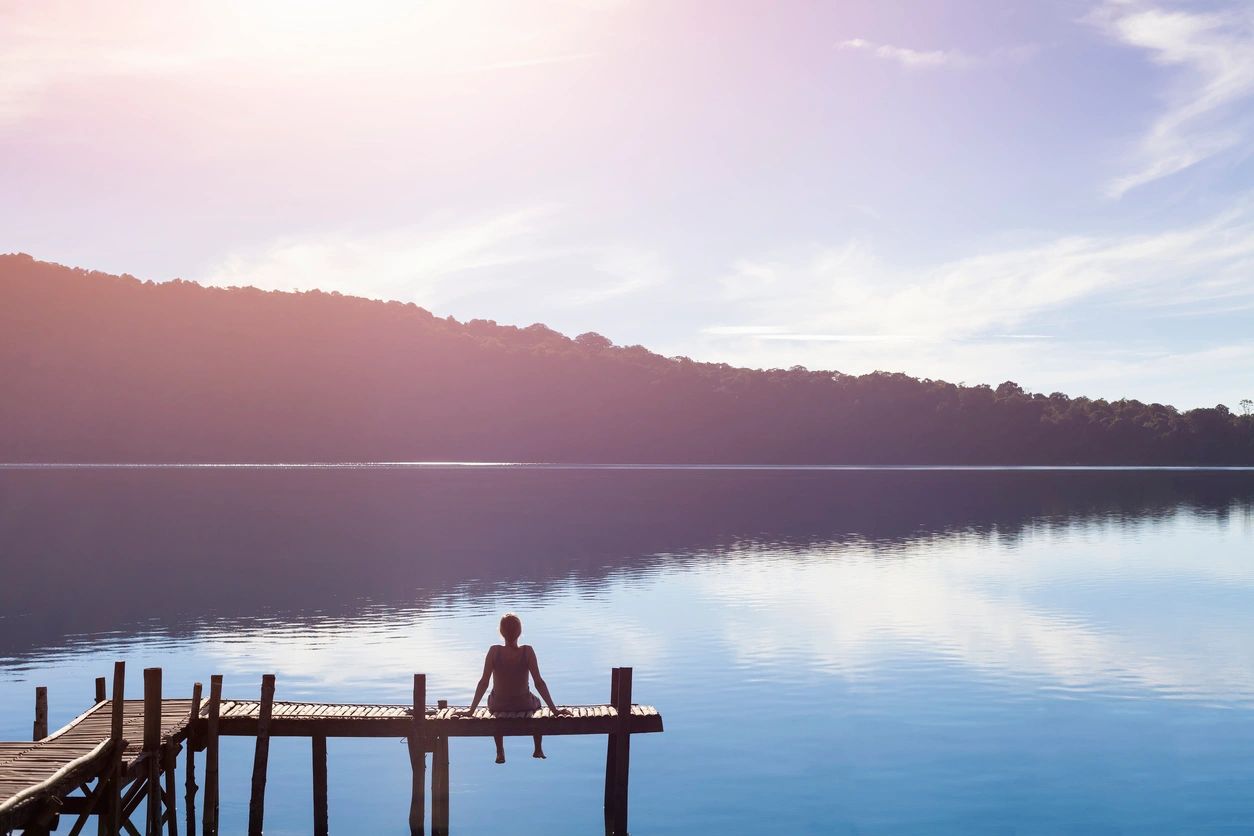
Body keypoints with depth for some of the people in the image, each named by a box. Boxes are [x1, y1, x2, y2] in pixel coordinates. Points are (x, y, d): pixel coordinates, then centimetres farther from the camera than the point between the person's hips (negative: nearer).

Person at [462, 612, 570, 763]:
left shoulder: (494, 651, -19)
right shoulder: (527, 651, -19)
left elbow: (484, 683, -17)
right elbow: (539, 683, -18)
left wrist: (471, 710, -10)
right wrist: (554, 709, -12)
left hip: (499, 706, 1)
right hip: (524, 705, 0)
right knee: (536, 702, 36)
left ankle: (500, 753, 42)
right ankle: (538, 749, 45)